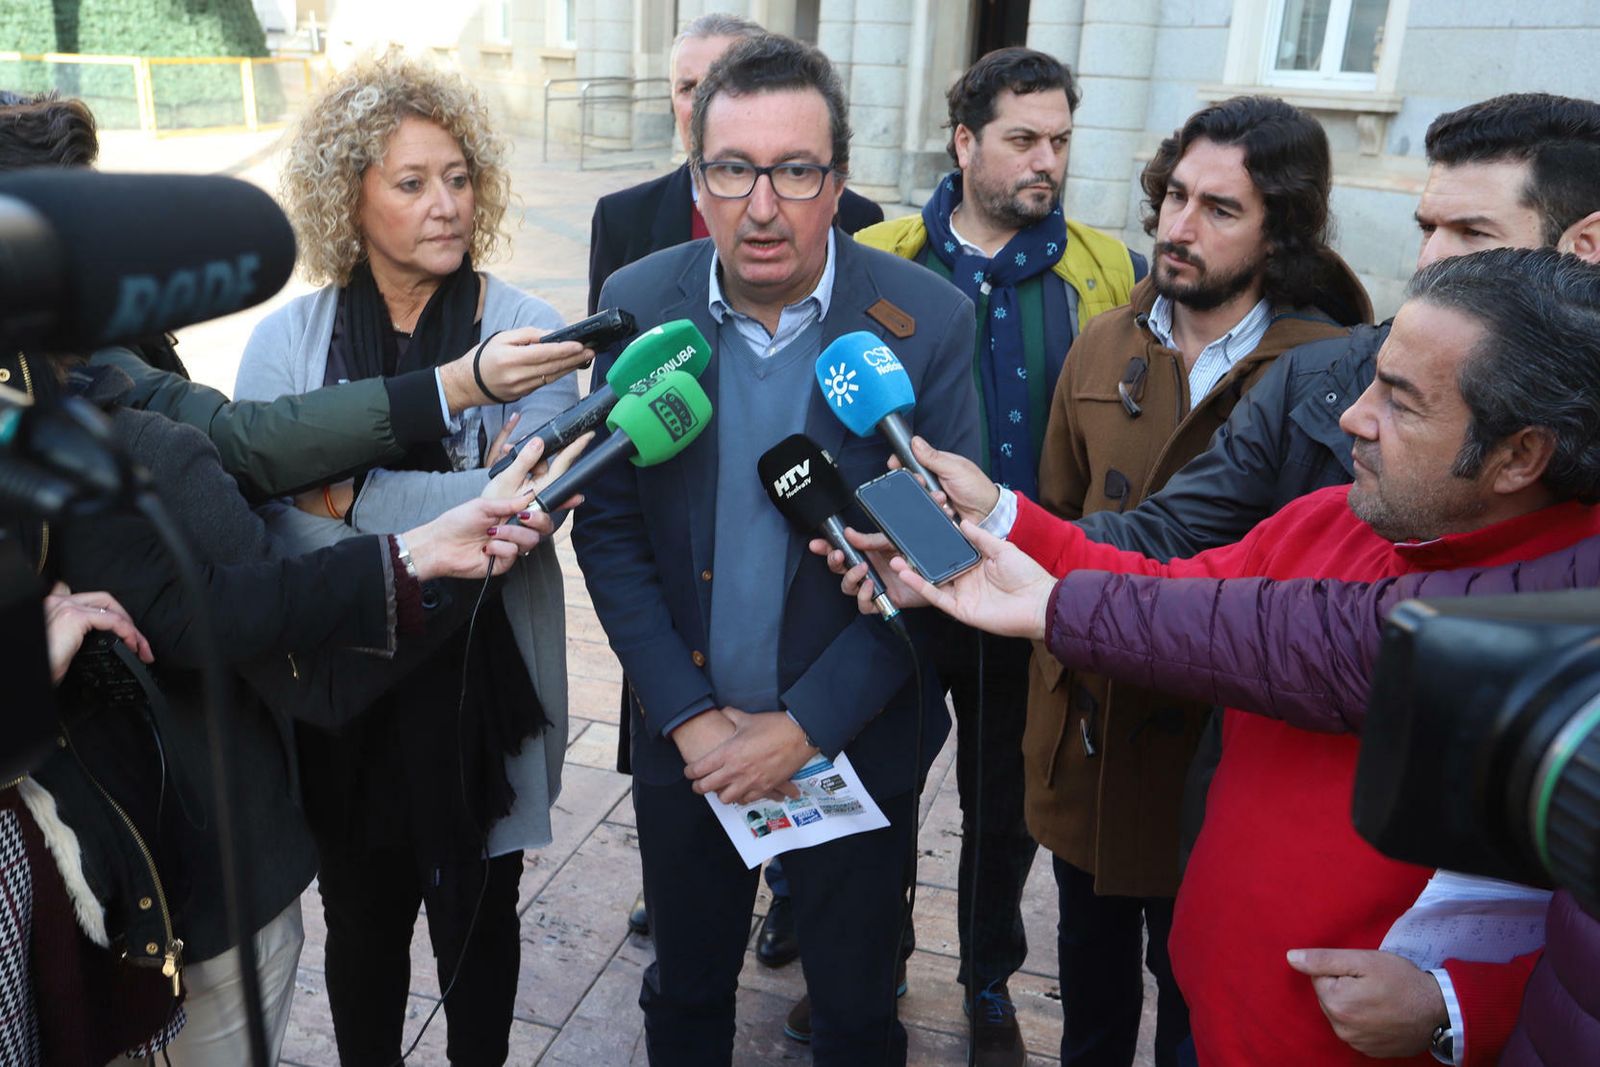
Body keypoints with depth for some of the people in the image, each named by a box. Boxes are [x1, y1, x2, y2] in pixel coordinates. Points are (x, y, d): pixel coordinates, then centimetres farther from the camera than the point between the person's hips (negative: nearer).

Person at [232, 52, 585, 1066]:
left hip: (483, 687, -1)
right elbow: (262, 518, -13)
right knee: (362, 926, 21)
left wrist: (343, 493, -19)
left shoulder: (528, 331, -8)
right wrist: (447, 505, -23)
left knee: (479, 925, 19)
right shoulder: (286, 341, -3)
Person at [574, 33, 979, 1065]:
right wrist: (689, 715, -10)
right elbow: (609, 528, -5)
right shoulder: (639, 304, -8)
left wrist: (807, 724, -14)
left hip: (853, 741, -1)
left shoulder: (929, 322, -15)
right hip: (684, 736, 2)